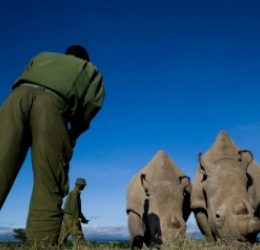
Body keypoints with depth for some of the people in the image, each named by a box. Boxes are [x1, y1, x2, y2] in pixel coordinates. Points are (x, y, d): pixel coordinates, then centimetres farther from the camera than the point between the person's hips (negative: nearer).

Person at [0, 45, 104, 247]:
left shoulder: (42, 56, 44)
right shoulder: (91, 70, 36)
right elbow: (93, 102, 17)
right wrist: (73, 134, 27)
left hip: (19, 95, 3)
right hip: (53, 100, -2)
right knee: (48, 187, -4)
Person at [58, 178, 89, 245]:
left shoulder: (73, 193, 20)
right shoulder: (75, 193, -11)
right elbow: (74, 207, -18)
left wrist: (83, 218, 24)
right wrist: (78, 219, -19)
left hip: (67, 217, 10)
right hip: (71, 218, -10)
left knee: (63, 237, 8)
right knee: (78, 236, -9)